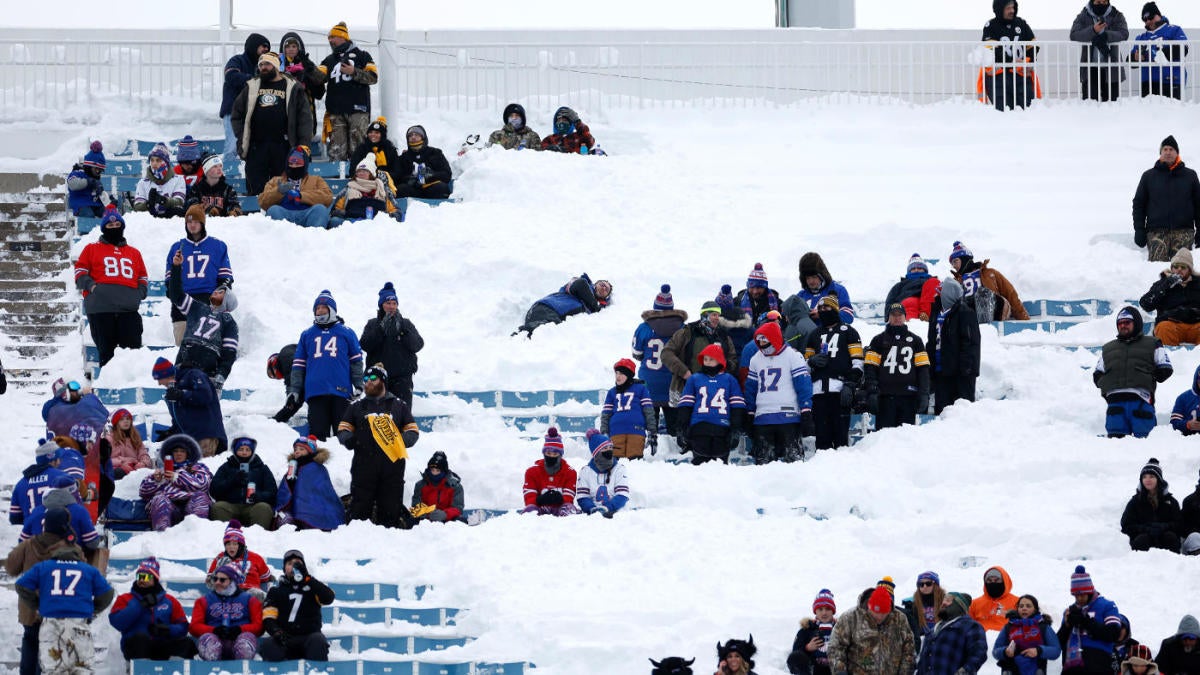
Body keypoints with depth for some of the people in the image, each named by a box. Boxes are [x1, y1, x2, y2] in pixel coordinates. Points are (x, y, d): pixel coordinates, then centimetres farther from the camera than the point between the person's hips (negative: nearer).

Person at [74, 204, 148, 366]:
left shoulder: (134, 253, 24)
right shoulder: (92, 249, 18)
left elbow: (143, 278, 27)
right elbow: (80, 272, 12)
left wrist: (140, 291, 7)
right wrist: (90, 285, -7)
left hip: (128, 309, 2)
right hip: (101, 309, -2)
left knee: (134, 351, -7)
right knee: (107, 352, -3)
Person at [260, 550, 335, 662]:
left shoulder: (313, 586, 16)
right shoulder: (276, 590, 17)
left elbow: (328, 598, -7)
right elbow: (268, 618, 4)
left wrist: (306, 578, -10)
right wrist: (276, 632, -18)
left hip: (309, 635, 0)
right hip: (284, 639, 0)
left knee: (318, 641, -34)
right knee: (268, 644, -31)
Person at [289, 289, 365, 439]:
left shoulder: (346, 333, 11)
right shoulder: (307, 335, 15)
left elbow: (356, 361, 12)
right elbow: (298, 365, 15)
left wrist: (358, 386, 3)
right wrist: (293, 389, 8)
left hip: (341, 391, -1)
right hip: (315, 392, 1)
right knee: (317, 432, -2)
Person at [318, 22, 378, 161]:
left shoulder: (361, 55, 8)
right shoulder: (329, 60, 19)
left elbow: (373, 77, -1)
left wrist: (354, 72, -13)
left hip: (358, 109, -4)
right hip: (336, 112, 4)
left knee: (358, 149, -8)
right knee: (337, 151, 0)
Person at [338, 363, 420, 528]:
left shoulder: (398, 406, 15)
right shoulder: (356, 407, 17)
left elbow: (413, 432, 13)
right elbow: (343, 429, 18)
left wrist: (400, 441, -8)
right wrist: (349, 440, -5)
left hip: (392, 464, 0)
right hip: (363, 464, 0)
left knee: (391, 508, 1)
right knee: (360, 508, -5)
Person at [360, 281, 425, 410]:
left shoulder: (406, 324, 12)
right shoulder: (373, 324, 11)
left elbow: (417, 345, -2)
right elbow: (365, 345, -5)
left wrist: (402, 329, -14)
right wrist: (381, 328, -15)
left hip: (402, 379, 0)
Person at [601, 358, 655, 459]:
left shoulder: (640, 389, 15)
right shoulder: (612, 393, 24)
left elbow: (649, 411, 10)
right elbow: (605, 415, 22)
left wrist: (652, 433, 3)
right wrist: (603, 435, 12)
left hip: (636, 430, -3)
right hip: (616, 431, 3)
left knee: (634, 458, -15)